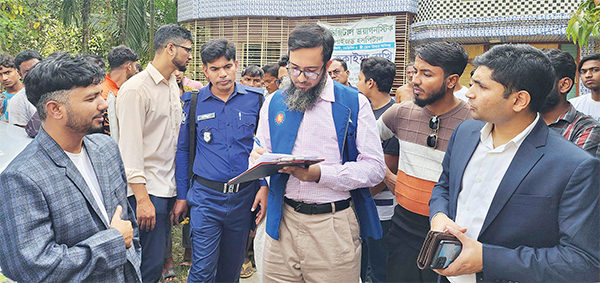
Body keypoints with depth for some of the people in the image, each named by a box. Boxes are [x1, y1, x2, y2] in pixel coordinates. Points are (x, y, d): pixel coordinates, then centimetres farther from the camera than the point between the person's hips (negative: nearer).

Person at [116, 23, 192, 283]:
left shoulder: (173, 85, 13)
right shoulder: (136, 89, -13)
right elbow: (130, 147, -16)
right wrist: (142, 198, -19)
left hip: (169, 186, 8)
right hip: (147, 190, -8)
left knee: (160, 257, 14)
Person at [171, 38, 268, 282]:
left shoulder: (255, 99, 0)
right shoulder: (194, 102, 0)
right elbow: (183, 150, 6)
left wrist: (265, 185, -6)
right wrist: (181, 196, 4)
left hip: (244, 196, 2)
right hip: (206, 196, -1)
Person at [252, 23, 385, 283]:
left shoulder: (354, 103, -2)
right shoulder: (274, 103, 9)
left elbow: (375, 168, -8)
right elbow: (260, 153, 16)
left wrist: (320, 174, -20)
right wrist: (260, 160, -9)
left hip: (333, 226, -3)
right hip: (283, 221, 3)